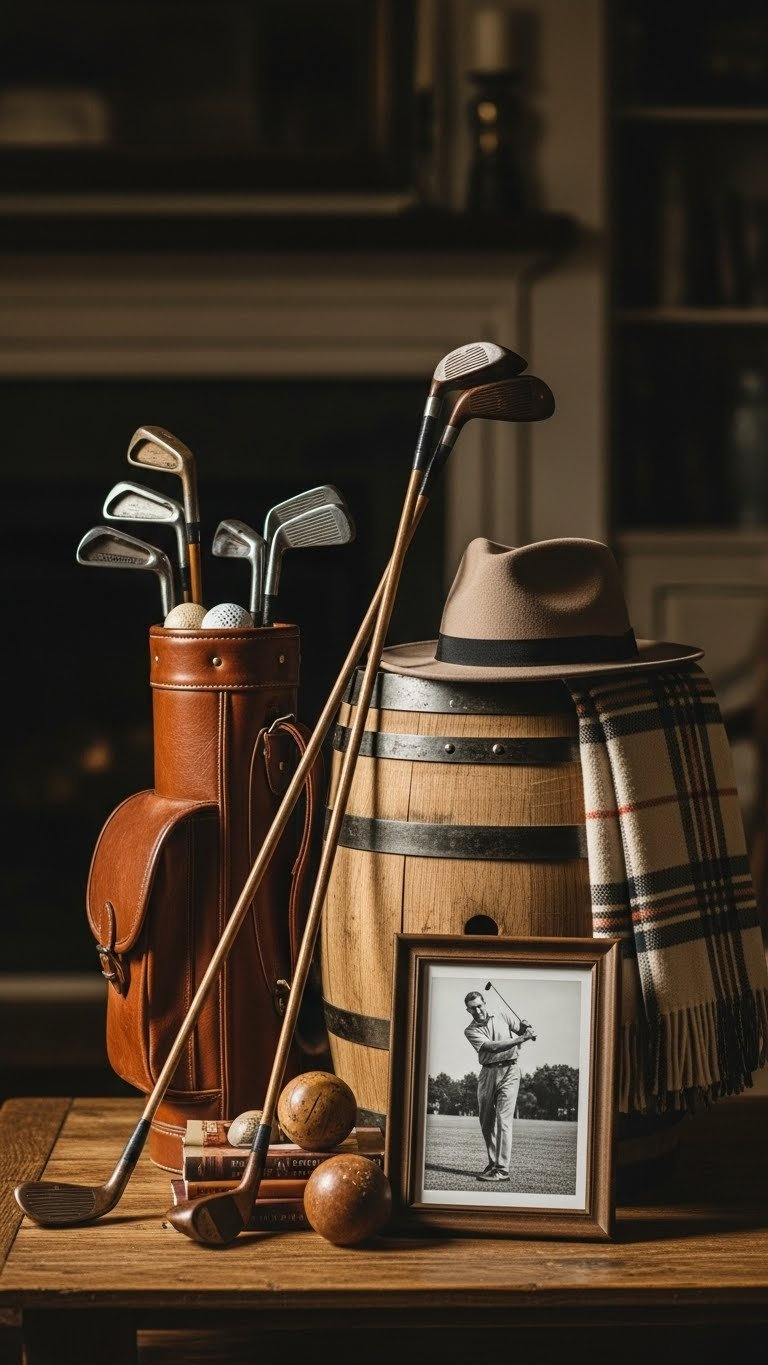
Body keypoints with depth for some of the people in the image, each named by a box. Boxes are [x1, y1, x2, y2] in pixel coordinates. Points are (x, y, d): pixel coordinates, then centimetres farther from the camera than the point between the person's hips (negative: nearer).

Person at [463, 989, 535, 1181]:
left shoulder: (503, 1015, 5)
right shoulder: (471, 1030, 1)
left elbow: (523, 1031, 10)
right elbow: (491, 1047, -15)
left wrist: (527, 1029, -15)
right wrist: (519, 1039, -24)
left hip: (509, 1071, -3)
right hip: (487, 1073, 3)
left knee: (503, 1119, -12)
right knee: (486, 1122, 6)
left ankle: (502, 1169, -15)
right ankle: (493, 1164, 20)